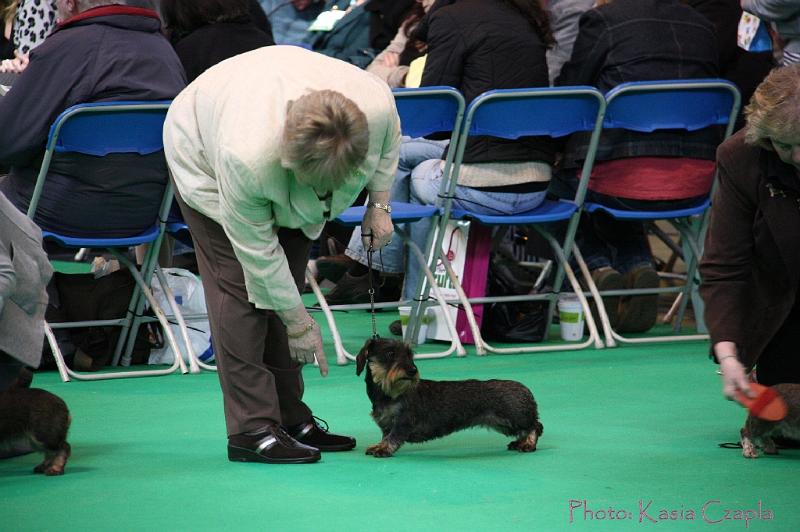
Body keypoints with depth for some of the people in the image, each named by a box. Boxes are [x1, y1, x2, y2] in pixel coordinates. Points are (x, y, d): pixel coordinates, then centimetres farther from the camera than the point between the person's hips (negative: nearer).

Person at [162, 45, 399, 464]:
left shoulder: (377, 103, -35)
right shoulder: (246, 156, -44)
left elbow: (388, 143, -6)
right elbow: (257, 251, -29)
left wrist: (379, 203, -8)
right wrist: (299, 322, -21)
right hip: (204, 156, -5)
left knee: (287, 284, 2)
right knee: (240, 285, -14)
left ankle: (289, 417, 9)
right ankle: (251, 428, -13)